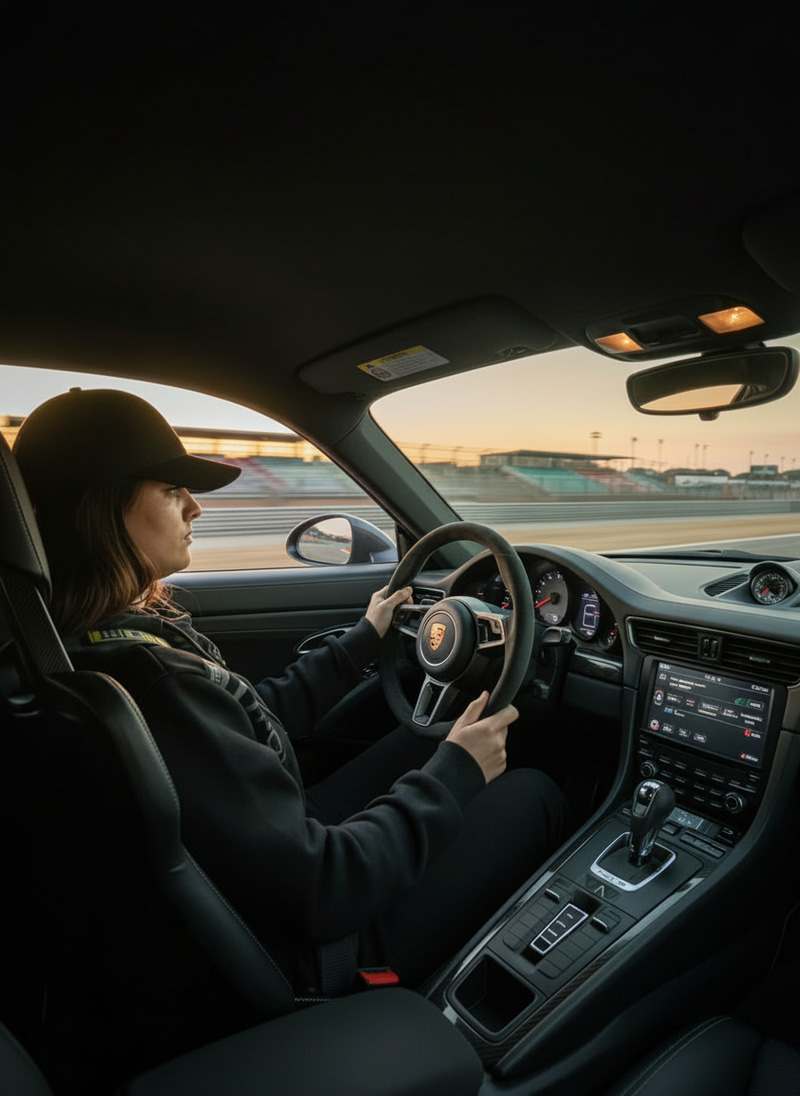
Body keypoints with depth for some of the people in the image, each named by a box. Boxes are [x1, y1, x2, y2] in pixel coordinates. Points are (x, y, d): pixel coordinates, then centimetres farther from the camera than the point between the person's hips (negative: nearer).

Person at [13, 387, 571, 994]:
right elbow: (323, 894, -31)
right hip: (309, 960, -8)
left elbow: (257, 719, 7)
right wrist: (453, 773, -17)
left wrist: (363, 638, 15)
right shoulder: (148, 681, -35)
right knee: (532, 796, 4)